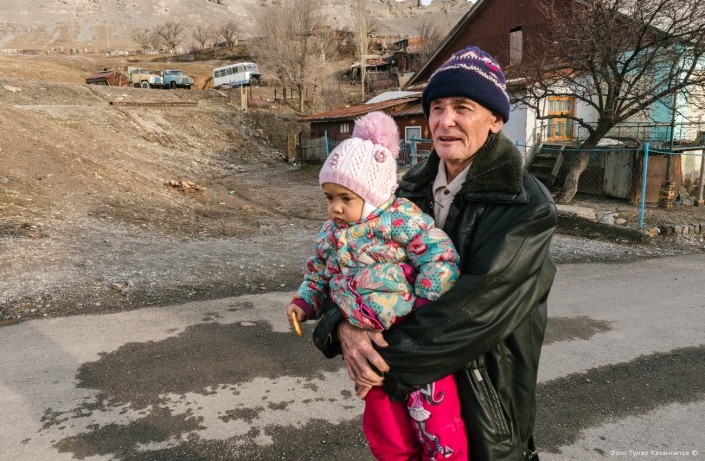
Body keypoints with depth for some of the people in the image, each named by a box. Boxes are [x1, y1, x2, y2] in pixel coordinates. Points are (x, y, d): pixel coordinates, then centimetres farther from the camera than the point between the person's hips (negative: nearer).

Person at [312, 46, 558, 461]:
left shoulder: (527, 207, -19)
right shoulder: (415, 187, -2)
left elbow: (475, 309, -26)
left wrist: (387, 360, -24)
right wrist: (343, 326, -22)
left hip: (487, 391, -4)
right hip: (411, 384, 5)